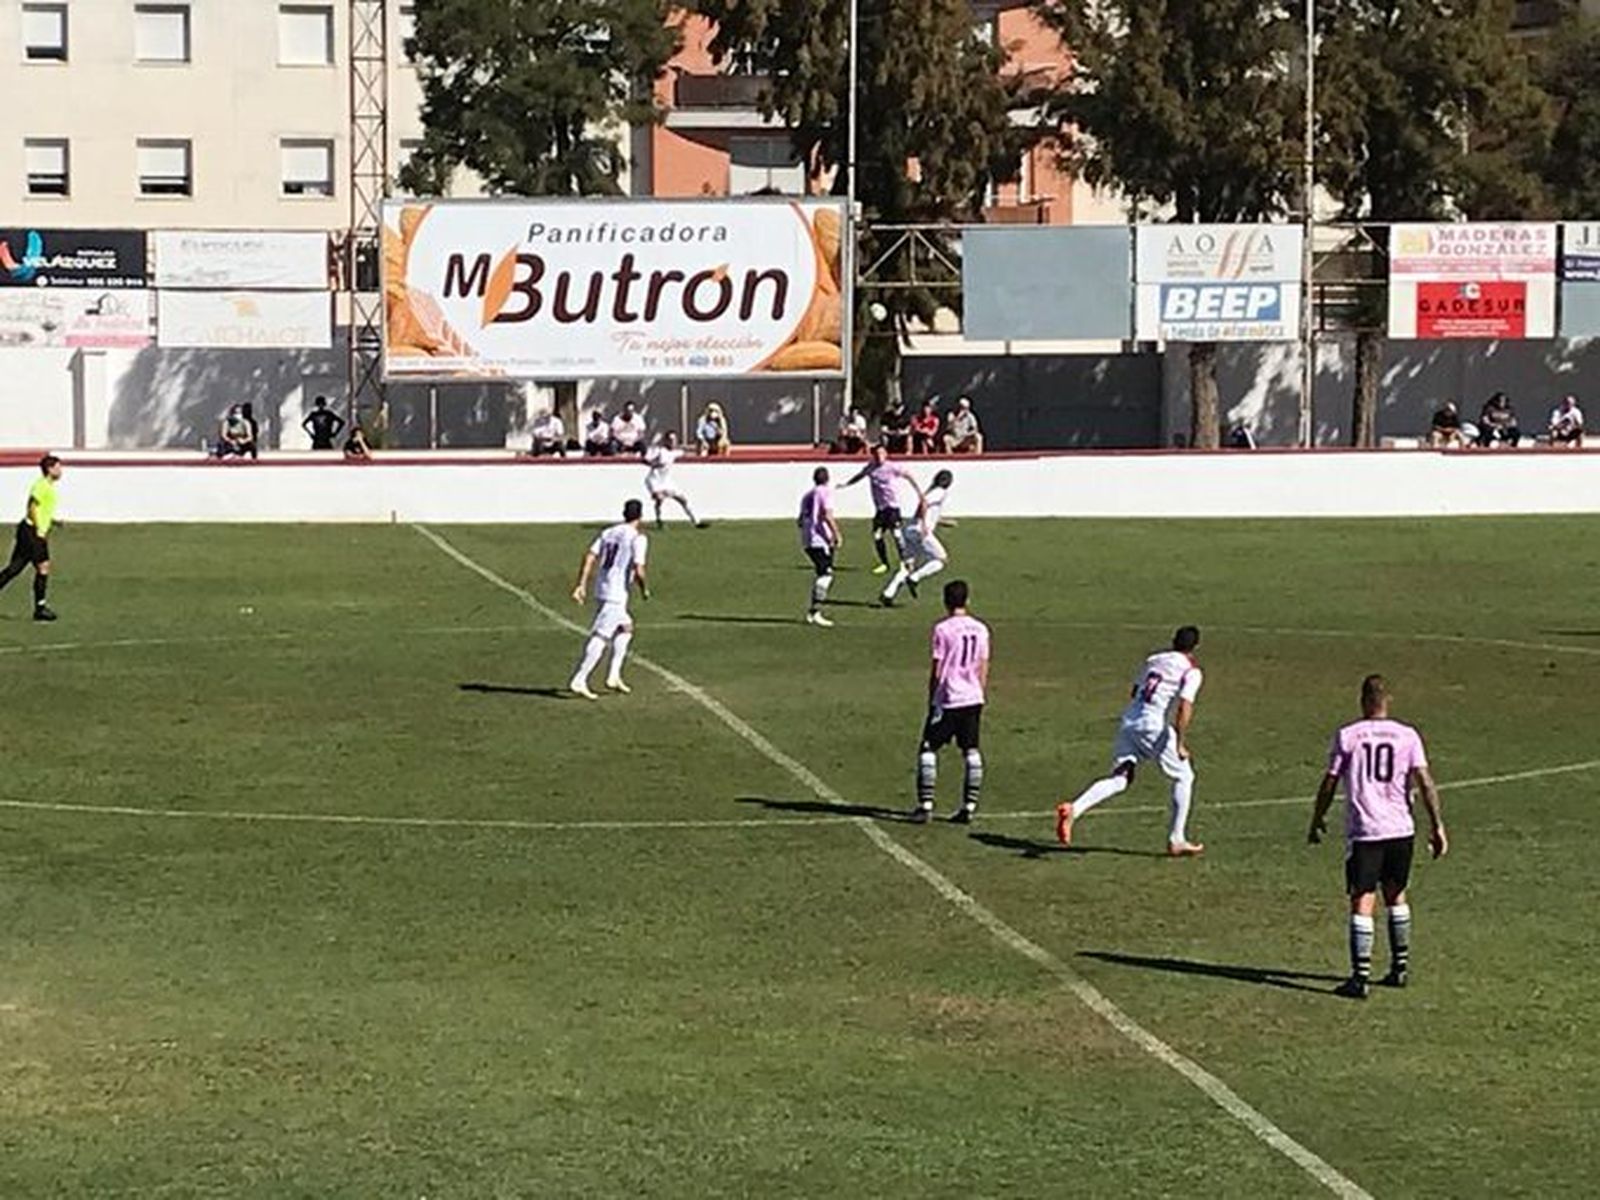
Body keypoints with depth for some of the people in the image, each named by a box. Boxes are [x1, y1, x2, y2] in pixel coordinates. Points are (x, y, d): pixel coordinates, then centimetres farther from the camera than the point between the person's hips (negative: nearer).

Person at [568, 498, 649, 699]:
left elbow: (590, 556, 4)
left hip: (602, 590, 8)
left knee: (625, 628, 23)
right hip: (616, 594, -8)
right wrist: (644, 589, 1)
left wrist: (582, 585, 2)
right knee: (600, 637, -7)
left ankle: (613, 676, 20)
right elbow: (638, 570, -17)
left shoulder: (609, 533, 13)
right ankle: (579, 681, -12)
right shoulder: (638, 538, -7)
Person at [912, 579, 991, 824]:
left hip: (947, 700, -5)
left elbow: (936, 671, -8)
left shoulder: (943, 629, -10)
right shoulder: (980, 629, 6)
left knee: (928, 749, 2)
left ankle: (925, 804, -2)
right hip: (973, 698, 5)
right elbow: (983, 669, 10)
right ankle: (969, 806, 7)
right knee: (971, 751, 8)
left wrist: (932, 701, 1)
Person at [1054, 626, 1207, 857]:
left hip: (1129, 718, 5)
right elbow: (1185, 706, -12)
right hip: (1155, 726, -5)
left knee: (1119, 778, 2)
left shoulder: (1153, 660, 19)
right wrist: (1180, 744, -14)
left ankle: (1074, 809, -22)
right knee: (1184, 777, 13)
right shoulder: (1192, 671, 0)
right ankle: (1176, 841, 12)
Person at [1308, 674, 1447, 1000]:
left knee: (1362, 903, -3)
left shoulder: (1347, 737, -2)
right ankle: (1400, 967, 28)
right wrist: (1437, 827, 0)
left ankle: (1361, 977, -10)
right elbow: (1424, 782, -3)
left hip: (1364, 832, -3)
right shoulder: (1407, 736, 2)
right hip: (1401, 829, 3)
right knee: (1396, 897, 20)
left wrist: (1317, 821, 14)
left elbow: (1330, 784, 1)